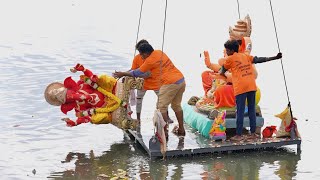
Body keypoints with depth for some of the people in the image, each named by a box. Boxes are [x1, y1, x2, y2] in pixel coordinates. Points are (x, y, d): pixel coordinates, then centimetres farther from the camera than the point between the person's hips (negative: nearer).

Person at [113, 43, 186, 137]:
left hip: (170, 83, -9)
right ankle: (181, 129, 24)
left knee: (161, 107, -1)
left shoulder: (150, 60, -11)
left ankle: (164, 131, -3)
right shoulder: (159, 52, 14)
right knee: (176, 105, 19)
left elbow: (138, 73, 0)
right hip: (181, 80, 9)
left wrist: (123, 74, 10)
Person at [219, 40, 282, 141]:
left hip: (240, 88, -6)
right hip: (252, 86, 6)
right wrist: (275, 58, 14)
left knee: (240, 112, -3)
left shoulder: (230, 59, 2)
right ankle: (253, 133, 12)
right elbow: (259, 60, 12)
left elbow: (222, 71, 14)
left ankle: (238, 135, -1)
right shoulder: (245, 56, 16)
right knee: (252, 110, 11)